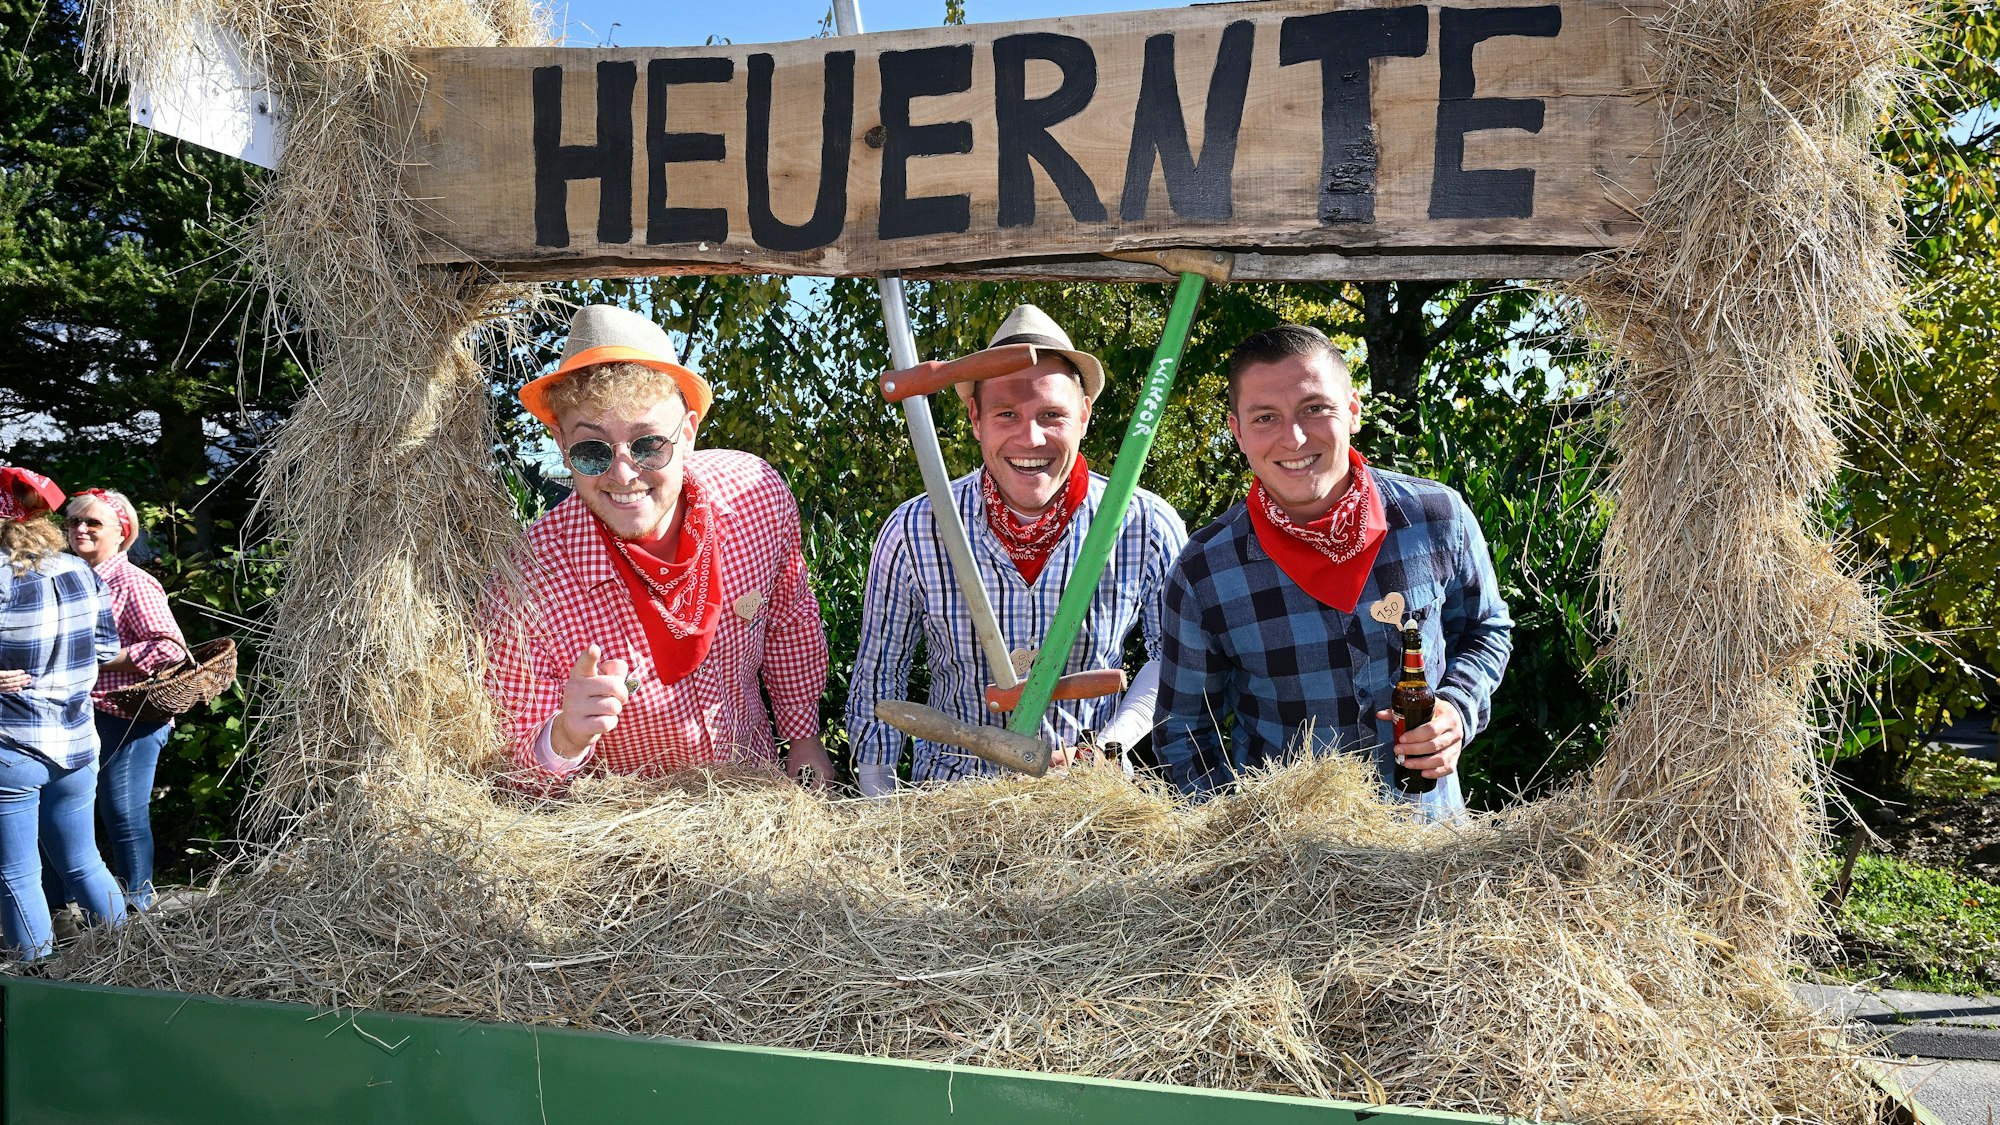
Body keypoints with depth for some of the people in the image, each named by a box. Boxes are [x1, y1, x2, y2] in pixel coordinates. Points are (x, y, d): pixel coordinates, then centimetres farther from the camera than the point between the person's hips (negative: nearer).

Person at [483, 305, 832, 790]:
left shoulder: (759, 494, -14)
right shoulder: (527, 586, -23)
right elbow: (527, 777, -15)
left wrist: (804, 735, 11)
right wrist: (566, 739, -34)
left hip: (757, 783, 1)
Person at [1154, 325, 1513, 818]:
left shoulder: (1439, 518, -7)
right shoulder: (1202, 574, -11)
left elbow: (1486, 631, 12)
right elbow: (1184, 734, 0)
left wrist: (1457, 708, -7)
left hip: (1426, 816, 1)